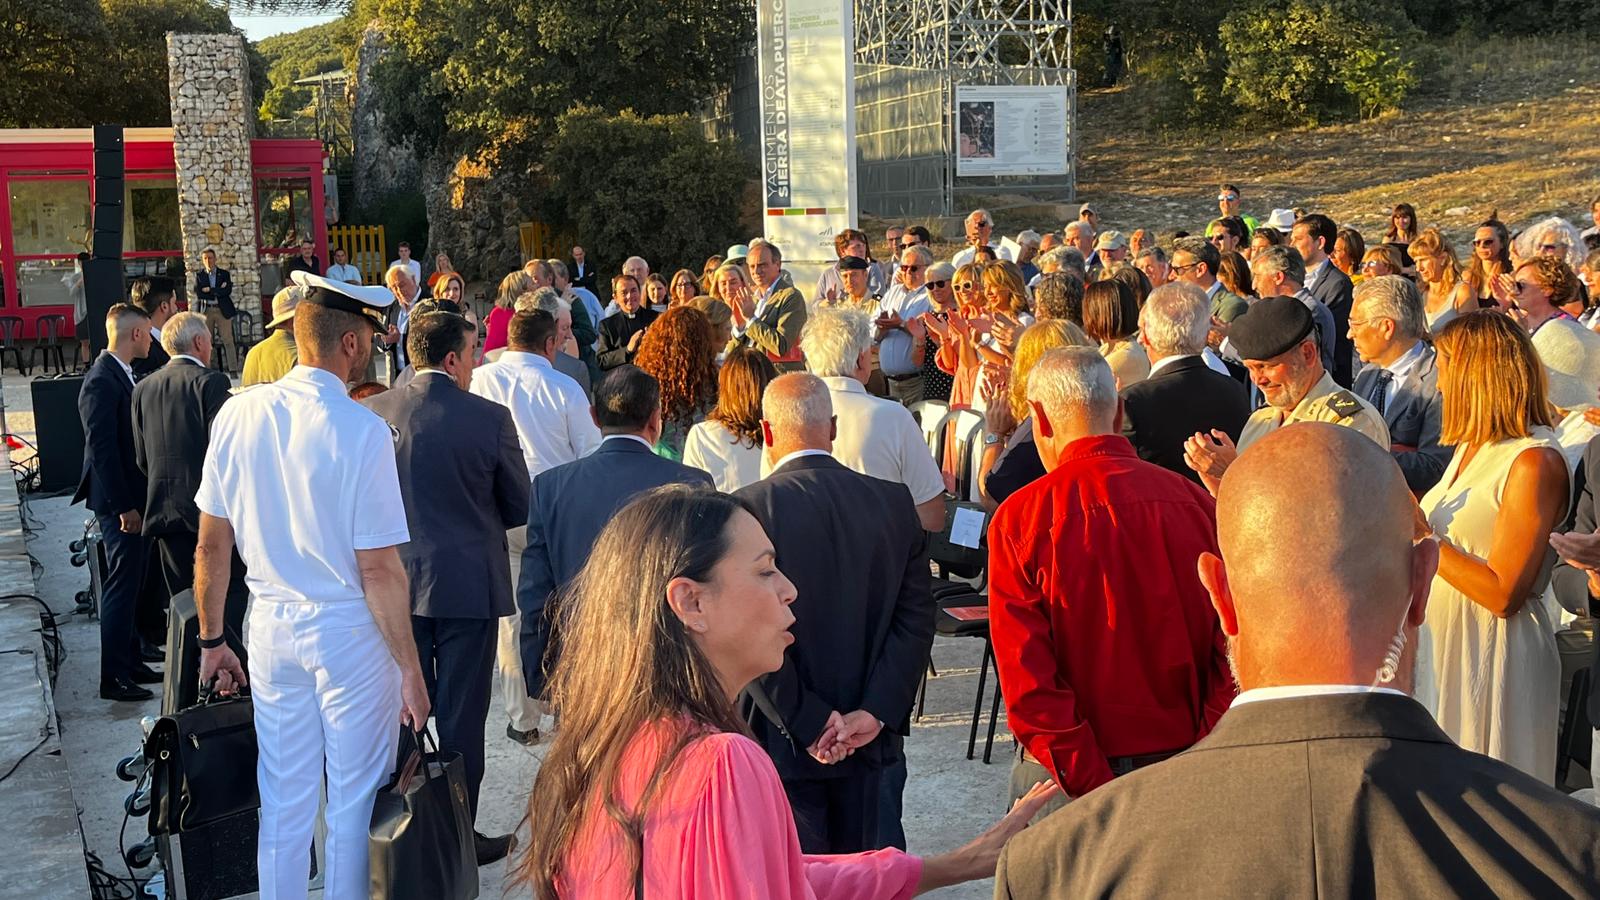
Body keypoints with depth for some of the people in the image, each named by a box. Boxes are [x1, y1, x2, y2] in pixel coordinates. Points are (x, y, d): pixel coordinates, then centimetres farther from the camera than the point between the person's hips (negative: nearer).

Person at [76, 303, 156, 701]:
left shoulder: (122, 376, 12)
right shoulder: (102, 382, -18)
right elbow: (102, 449, -22)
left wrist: (137, 501, 17)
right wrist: (124, 506, -21)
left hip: (134, 500, 10)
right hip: (119, 503, -10)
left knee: (131, 585, 16)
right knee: (121, 587, -4)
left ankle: (129, 661, 26)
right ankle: (114, 678, 2)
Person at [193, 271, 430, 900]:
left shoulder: (239, 413, -4)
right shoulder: (362, 430, -18)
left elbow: (211, 547, 2)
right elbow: (379, 571, -17)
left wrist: (212, 640, 14)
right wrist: (410, 669, -9)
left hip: (272, 626, 5)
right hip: (350, 632, -5)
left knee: (284, 798, 17)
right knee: (355, 799, 11)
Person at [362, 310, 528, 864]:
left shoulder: (375, 413, -5)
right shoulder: (490, 418, -13)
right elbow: (520, 507, -4)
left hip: (397, 583, 4)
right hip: (468, 584, -3)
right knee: (461, 716, 7)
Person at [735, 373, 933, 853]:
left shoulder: (749, 507, -12)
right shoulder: (895, 502, 0)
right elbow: (916, 619, -5)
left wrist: (808, 723, -11)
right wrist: (875, 713, -8)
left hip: (782, 743, -3)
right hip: (874, 744, 4)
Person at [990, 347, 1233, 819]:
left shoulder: (1018, 519, -10)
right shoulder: (1195, 501, -3)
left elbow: (1026, 678, -14)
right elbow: (1232, 643, -5)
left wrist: (1092, 786, -11)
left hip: (1066, 778, -2)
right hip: (1182, 766, 3)